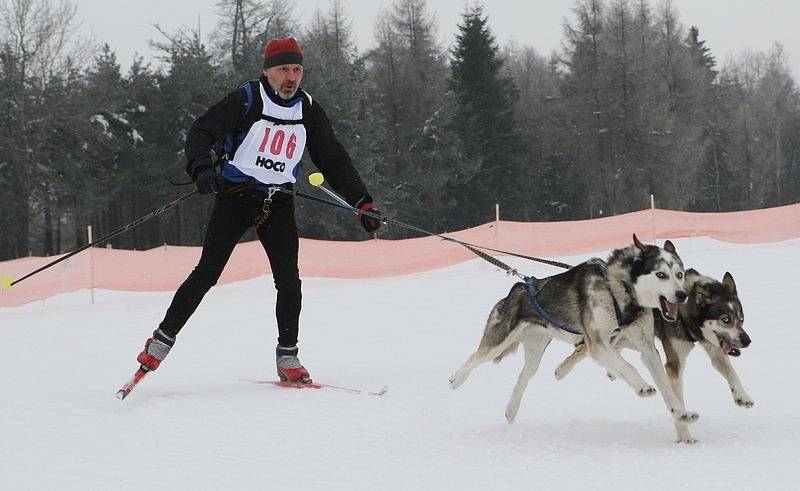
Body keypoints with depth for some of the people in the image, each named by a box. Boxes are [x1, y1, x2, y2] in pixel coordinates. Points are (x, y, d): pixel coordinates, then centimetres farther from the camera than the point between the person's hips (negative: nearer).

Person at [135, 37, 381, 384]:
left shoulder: (308, 111, 5)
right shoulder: (246, 100, -9)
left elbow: (333, 159, 11)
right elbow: (201, 132, -14)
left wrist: (362, 202, 4)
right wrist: (202, 170, -33)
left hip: (278, 204, 4)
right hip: (236, 196, -4)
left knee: (289, 280, -6)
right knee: (208, 272, -9)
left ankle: (287, 356, 5)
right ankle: (163, 339, 2)